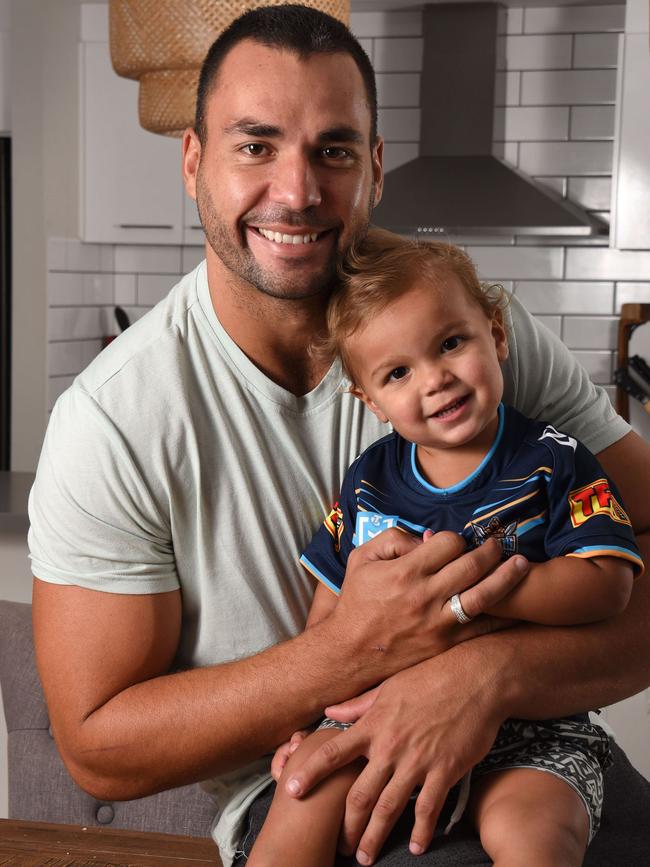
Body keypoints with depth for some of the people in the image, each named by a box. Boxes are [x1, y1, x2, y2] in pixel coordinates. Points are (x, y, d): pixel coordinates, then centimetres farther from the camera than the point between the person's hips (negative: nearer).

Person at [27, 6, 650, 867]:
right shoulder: (110, 423, -13)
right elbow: (99, 750, -10)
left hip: (516, 742, 3)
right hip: (295, 792, -2)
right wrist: (357, 649, -22)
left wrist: (490, 673, -29)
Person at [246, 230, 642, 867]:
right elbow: (330, 605, 12)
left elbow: (607, 585, -17)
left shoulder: (552, 464, -5)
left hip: (531, 727, -3)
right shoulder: (370, 480, 6)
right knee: (308, 782, -18)